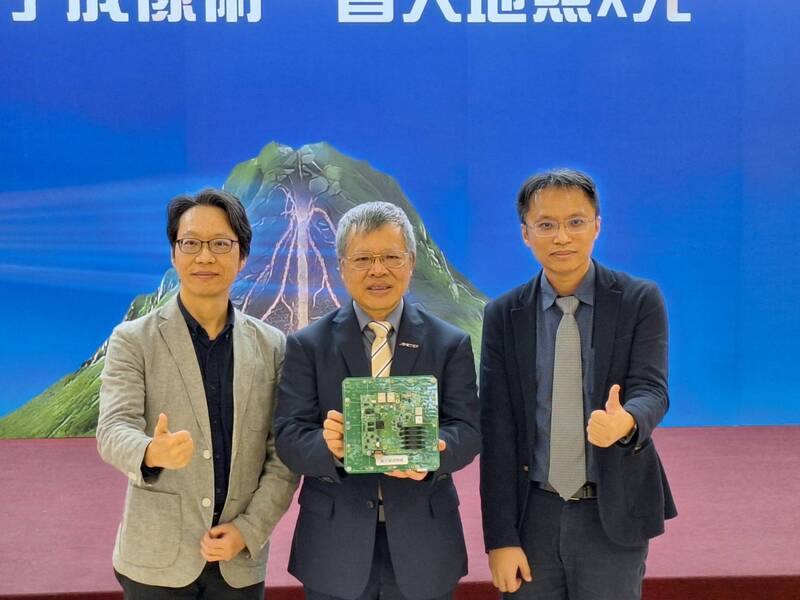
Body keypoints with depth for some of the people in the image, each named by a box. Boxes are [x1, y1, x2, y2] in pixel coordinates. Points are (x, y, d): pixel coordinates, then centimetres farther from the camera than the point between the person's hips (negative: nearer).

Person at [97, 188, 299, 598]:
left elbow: (284, 454, 2)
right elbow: (114, 429, -14)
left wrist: (248, 531, -8)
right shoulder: (132, 340, -2)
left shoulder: (272, 346, 3)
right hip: (157, 561, -1)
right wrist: (152, 453, -35)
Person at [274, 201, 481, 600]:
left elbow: (467, 431, -4)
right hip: (334, 548, 0)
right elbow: (288, 437, -6)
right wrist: (330, 447, -28)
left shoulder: (450, 343, 3)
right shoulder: (307, 345, 1)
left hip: (423, 545, 1)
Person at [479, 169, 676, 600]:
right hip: (533, 514, 1)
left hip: (613, 514, -1)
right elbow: (496, 429, -3)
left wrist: (626, 421, -36)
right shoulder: (503, 315, 0)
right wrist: (501, 537, -6)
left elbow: (651, 389, -11)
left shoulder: (640, 301, -3)